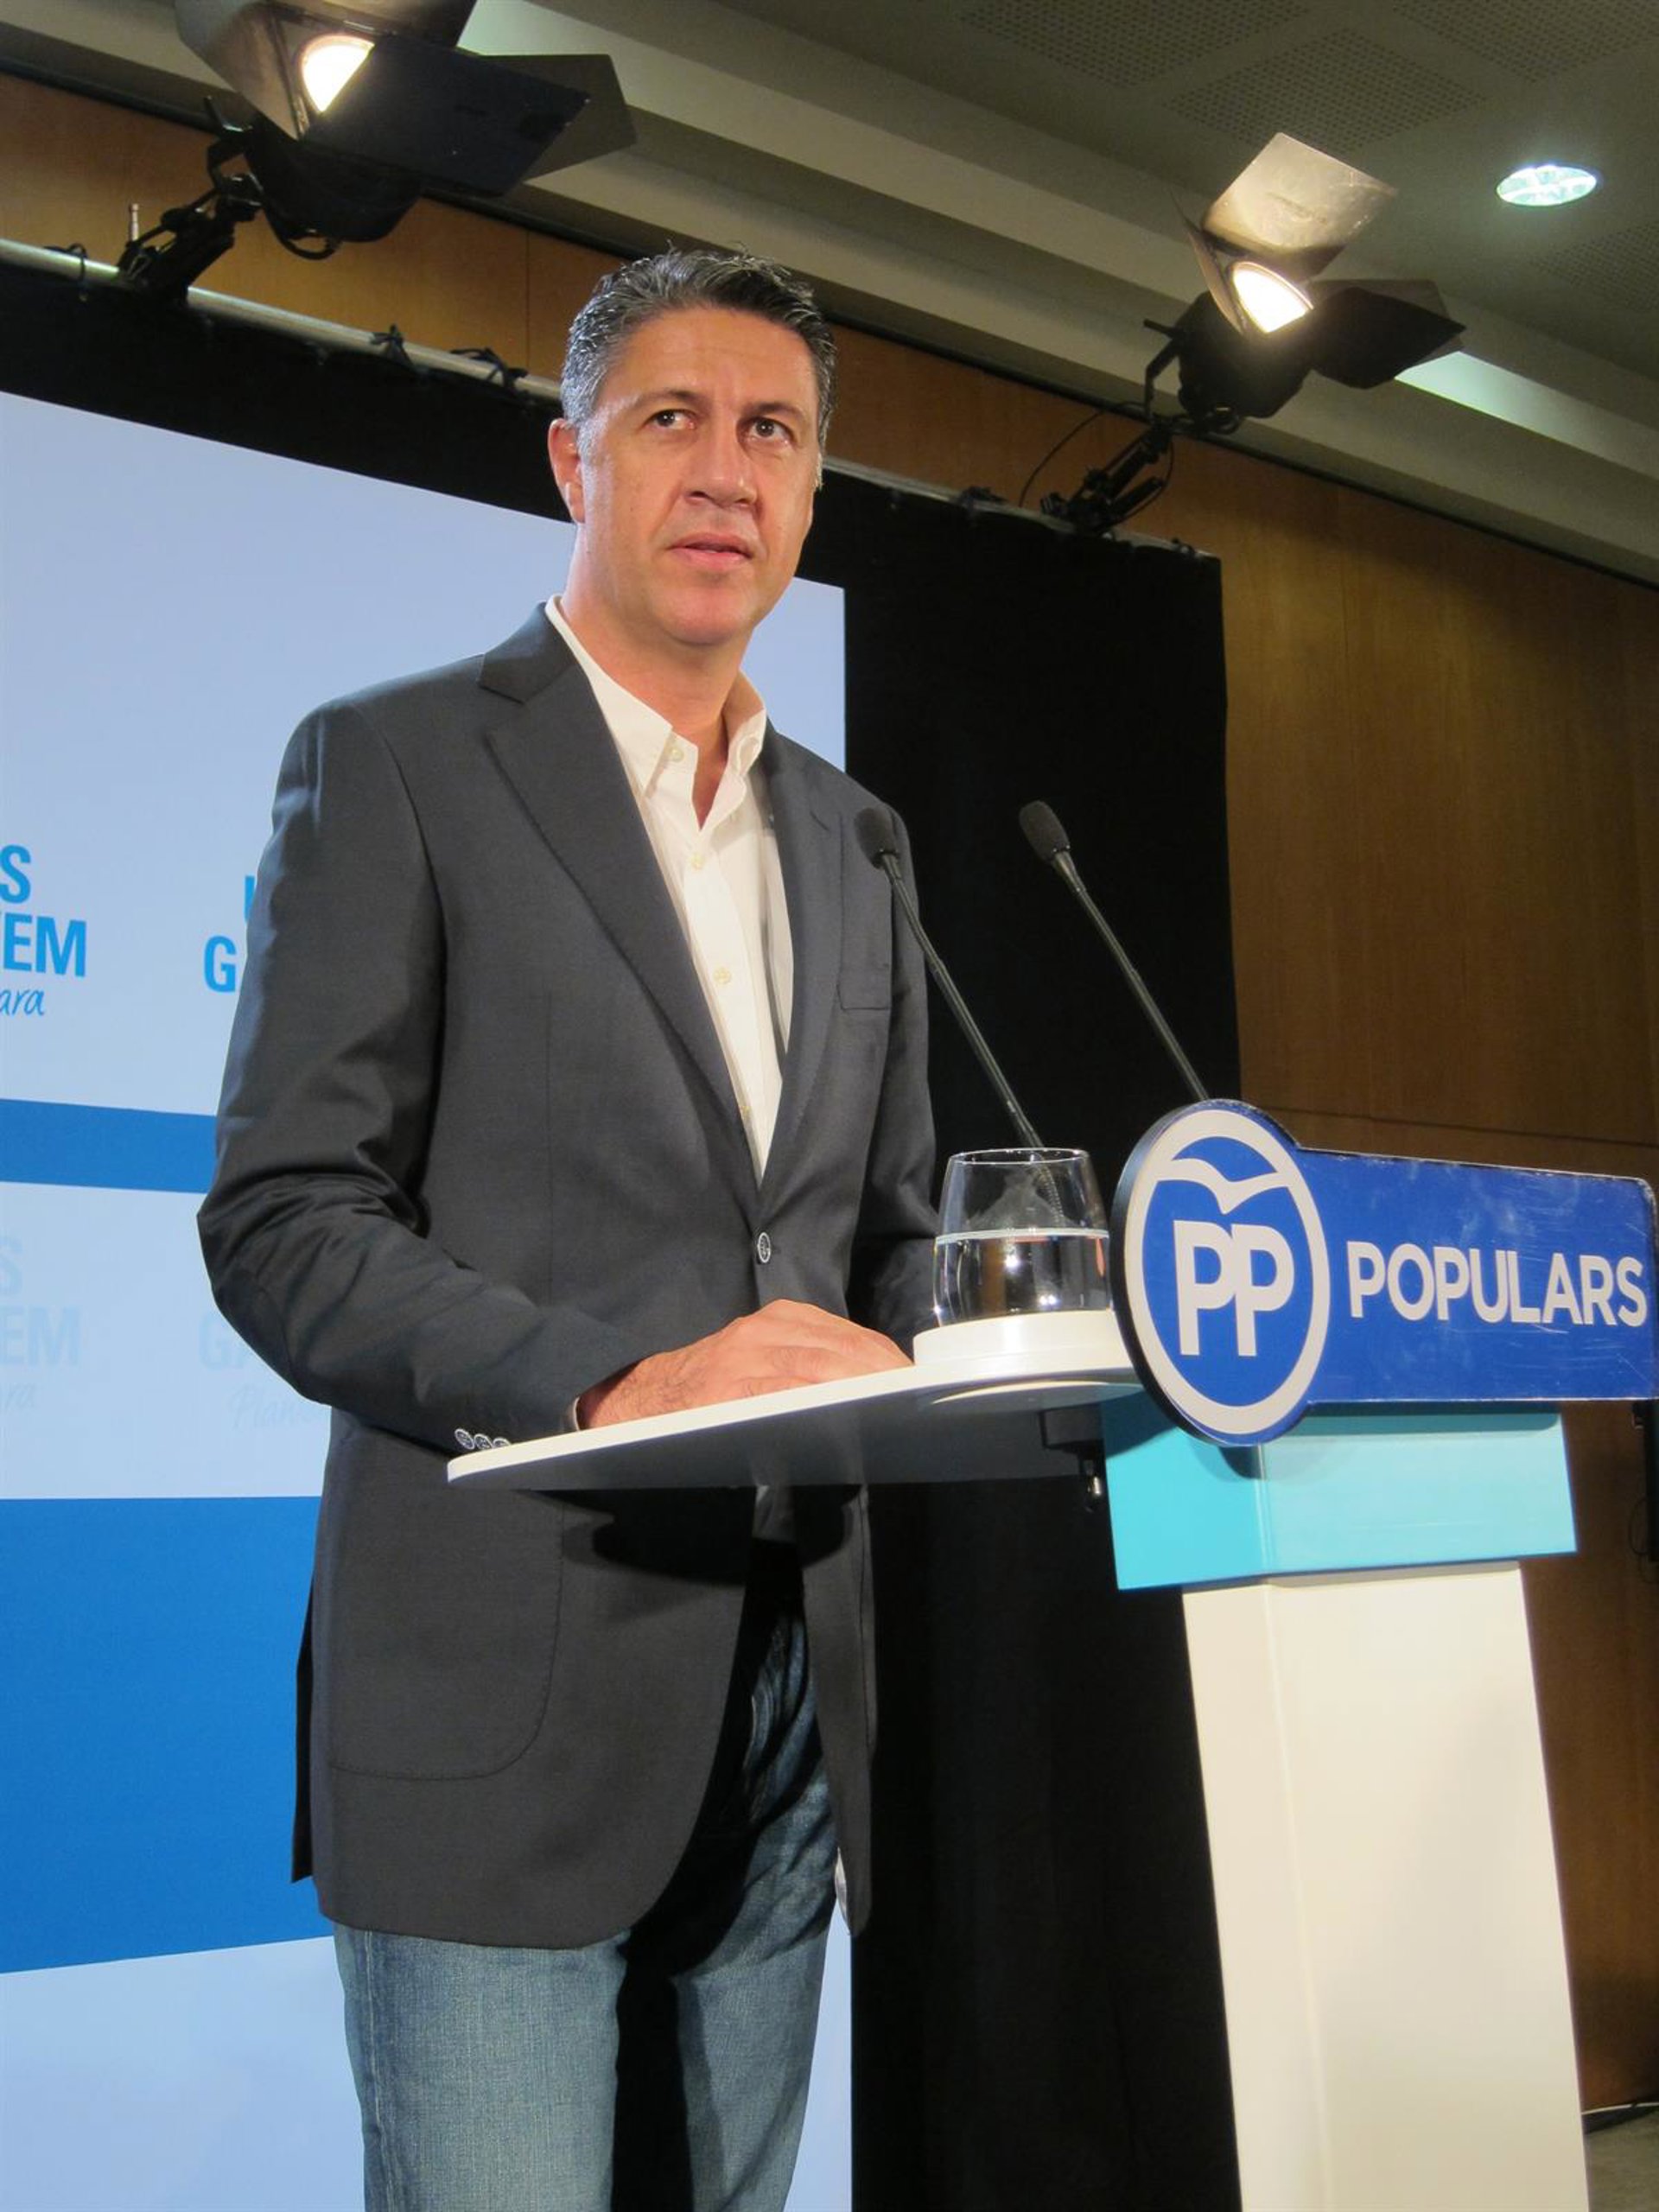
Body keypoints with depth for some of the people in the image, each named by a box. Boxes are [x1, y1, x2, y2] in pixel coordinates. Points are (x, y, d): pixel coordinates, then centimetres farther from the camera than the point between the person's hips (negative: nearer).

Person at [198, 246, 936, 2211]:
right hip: (503, 1696, -5)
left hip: (783, 1689, 6)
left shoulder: (844, 838, 17)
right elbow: (282, 1224, -9)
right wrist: (614, 1382, -22)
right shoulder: (392, 765, -1)